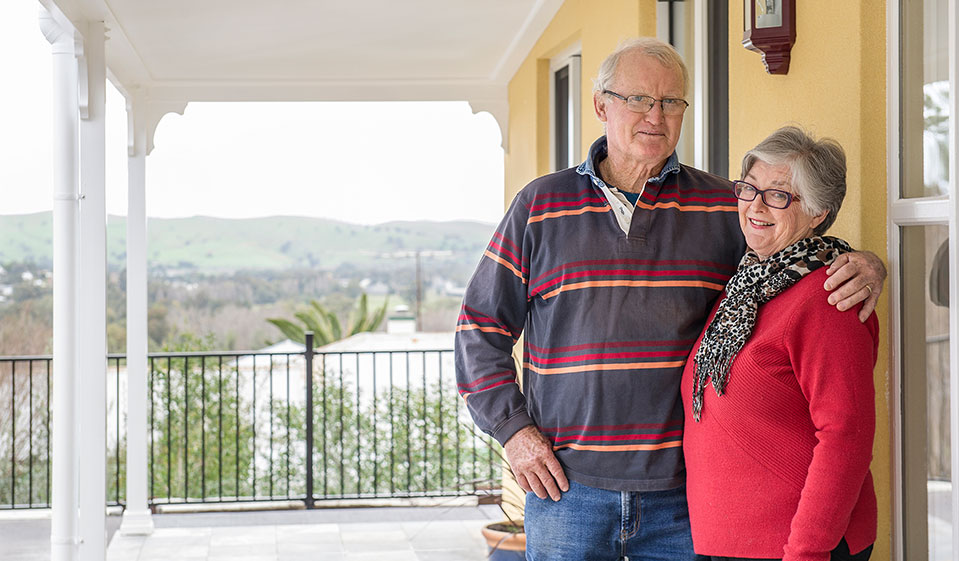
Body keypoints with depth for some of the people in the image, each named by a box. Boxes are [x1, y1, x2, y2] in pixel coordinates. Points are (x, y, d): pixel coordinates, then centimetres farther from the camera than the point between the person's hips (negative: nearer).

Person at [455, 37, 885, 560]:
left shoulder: (725, 208, 5)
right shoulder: (539, 206, 5)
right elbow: (480, 329, 8)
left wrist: (863, 268, -10)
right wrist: (512, 428, -2)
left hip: (683, 494, 1)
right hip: (567, 486, 0)